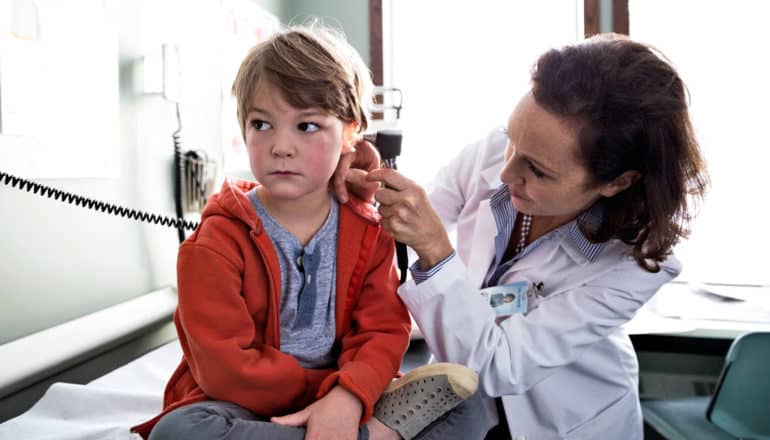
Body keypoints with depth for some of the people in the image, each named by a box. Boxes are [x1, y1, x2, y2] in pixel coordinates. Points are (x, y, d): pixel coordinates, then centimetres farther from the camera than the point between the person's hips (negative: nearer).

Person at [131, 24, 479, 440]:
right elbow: (227, 370, -18)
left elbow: (384, 331, -8)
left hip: (340, 403, 2)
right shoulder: (218, 240, -13)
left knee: (464, 399, -13)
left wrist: (347, 398, -27)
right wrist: (329, 387, -13)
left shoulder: (367, 230, -1)